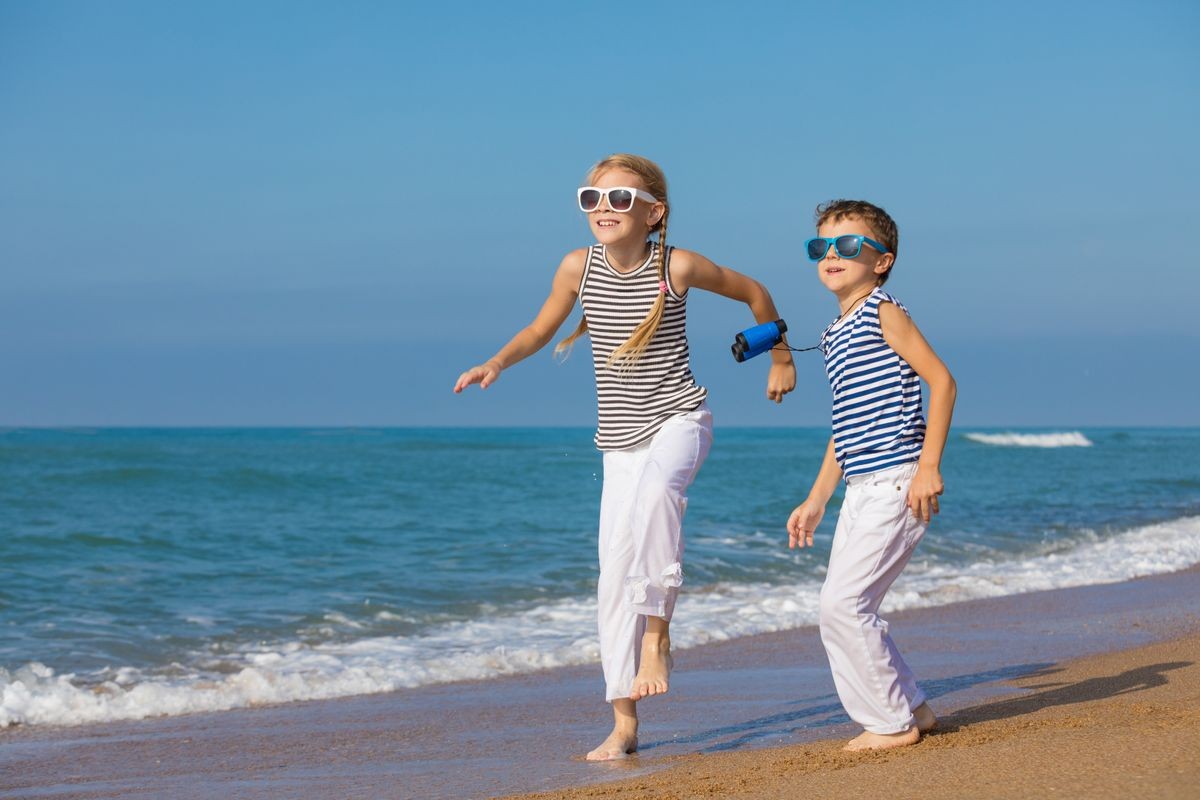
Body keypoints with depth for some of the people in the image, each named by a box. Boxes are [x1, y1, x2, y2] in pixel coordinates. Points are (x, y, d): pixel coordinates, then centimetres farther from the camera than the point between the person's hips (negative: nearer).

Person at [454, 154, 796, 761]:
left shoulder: (677, 266, -11)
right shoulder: (578, 267, -4)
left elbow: (754, 293, 7)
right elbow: (540, 330, 13)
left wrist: (780, 360, 16)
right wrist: (497, 362, -6)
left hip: (679, 418, -4)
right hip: (619, 438, 4)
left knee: (657, 489, -39)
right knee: (615, 575, 0)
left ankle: (658, 638, -24)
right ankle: (623, 726, 8)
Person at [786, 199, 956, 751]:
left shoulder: (884, 313, -6)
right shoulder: (833, 336, 18)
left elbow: (941, 380, -13)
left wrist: (929, 464, -19)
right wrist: (816, 499, 22)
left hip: (895, 480, -9)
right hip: (860, 491, 9)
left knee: (840, 602, -12)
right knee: (847, 607, 8)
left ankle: (892, 722, 0)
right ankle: (910, 708, 21)